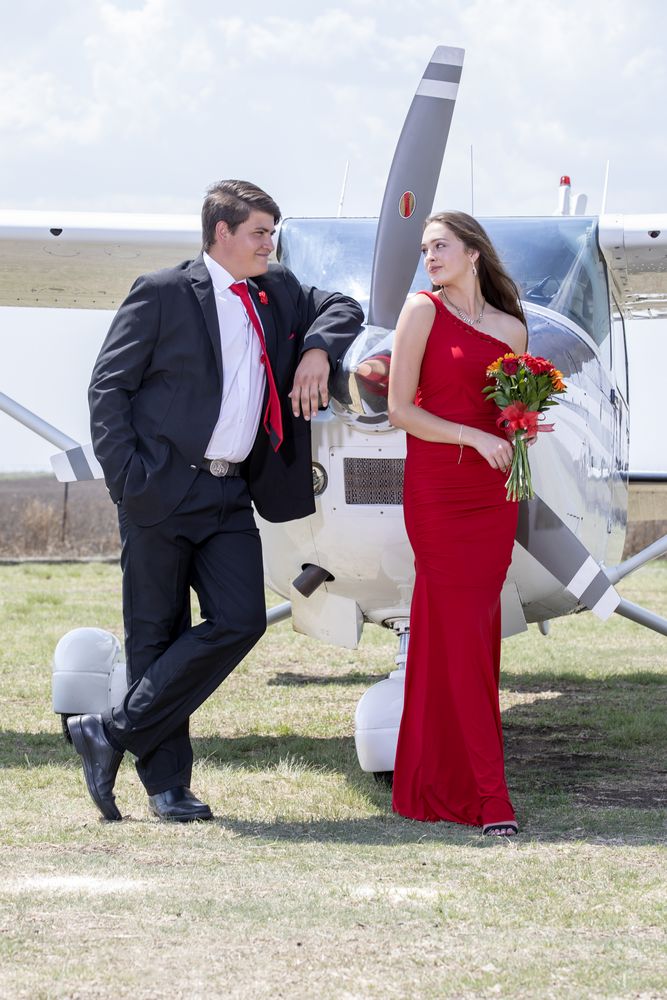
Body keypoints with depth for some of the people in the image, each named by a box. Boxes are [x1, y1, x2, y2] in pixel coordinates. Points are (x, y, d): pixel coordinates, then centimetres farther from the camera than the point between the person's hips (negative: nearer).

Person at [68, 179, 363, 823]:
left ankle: (112, 733, -3)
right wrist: (125, 476, -13)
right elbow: (108, 385, -3)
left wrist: (318, 349, 5)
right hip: (161, 490, -5)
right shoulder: (164, 294, -3)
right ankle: (166, 782, 7)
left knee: (239, 620, -10)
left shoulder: (278, 293, 15)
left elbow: (343, 308, 28)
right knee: (156, 635, -1)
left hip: (231, 493, 6)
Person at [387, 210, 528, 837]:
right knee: (461, 634, -7)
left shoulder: (511, 329, 12)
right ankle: (489, 796, -9)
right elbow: (399, 410, -5)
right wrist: (475, 437, -14)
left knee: (478, 632, 5)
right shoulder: (424, 311, 0)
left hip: (493, 492, 5)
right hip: (437, 490, -5)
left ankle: (442, 784, 12)